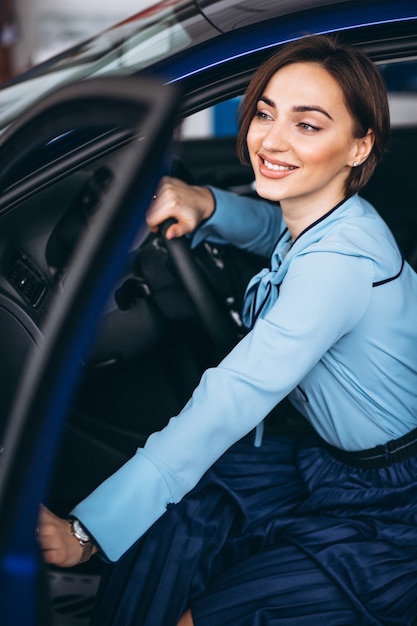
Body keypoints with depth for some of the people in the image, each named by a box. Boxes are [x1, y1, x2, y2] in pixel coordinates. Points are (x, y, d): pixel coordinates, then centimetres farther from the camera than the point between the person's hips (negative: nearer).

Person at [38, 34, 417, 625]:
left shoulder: (342, 260, -32)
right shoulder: (317, 211, -5)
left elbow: (231, 402, -36)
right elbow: (267, 225, 17)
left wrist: (87, 529, -35)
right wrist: (203, 202, -9)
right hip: (328, 461, 8)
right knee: (170, 512, -6)